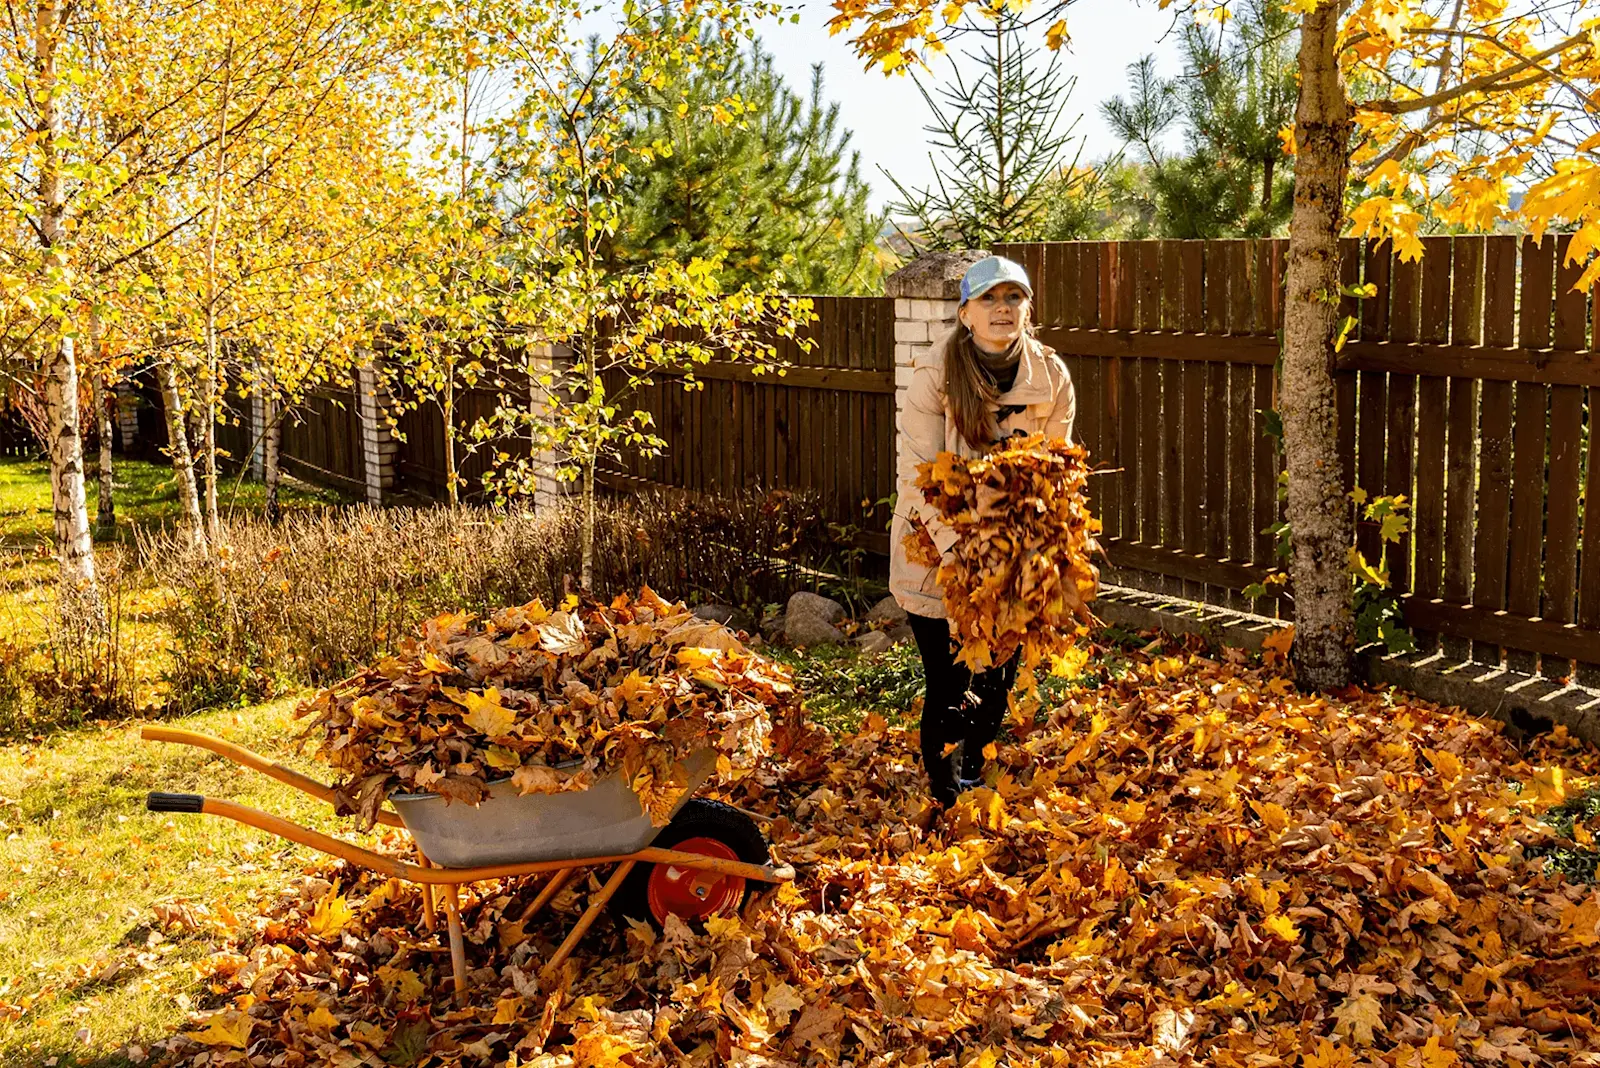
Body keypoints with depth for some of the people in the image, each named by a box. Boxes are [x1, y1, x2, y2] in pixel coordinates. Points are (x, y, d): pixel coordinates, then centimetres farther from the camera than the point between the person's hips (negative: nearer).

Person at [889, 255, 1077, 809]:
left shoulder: (1052, 377, -8)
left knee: (999, 683, 11)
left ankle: (976, 778, 39)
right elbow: (918, 477, -19)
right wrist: (960, 548, -28)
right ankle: (944, 800, 21)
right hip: (935, 546, -3)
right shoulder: (935, 374, -18)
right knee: (947, 689, -2)